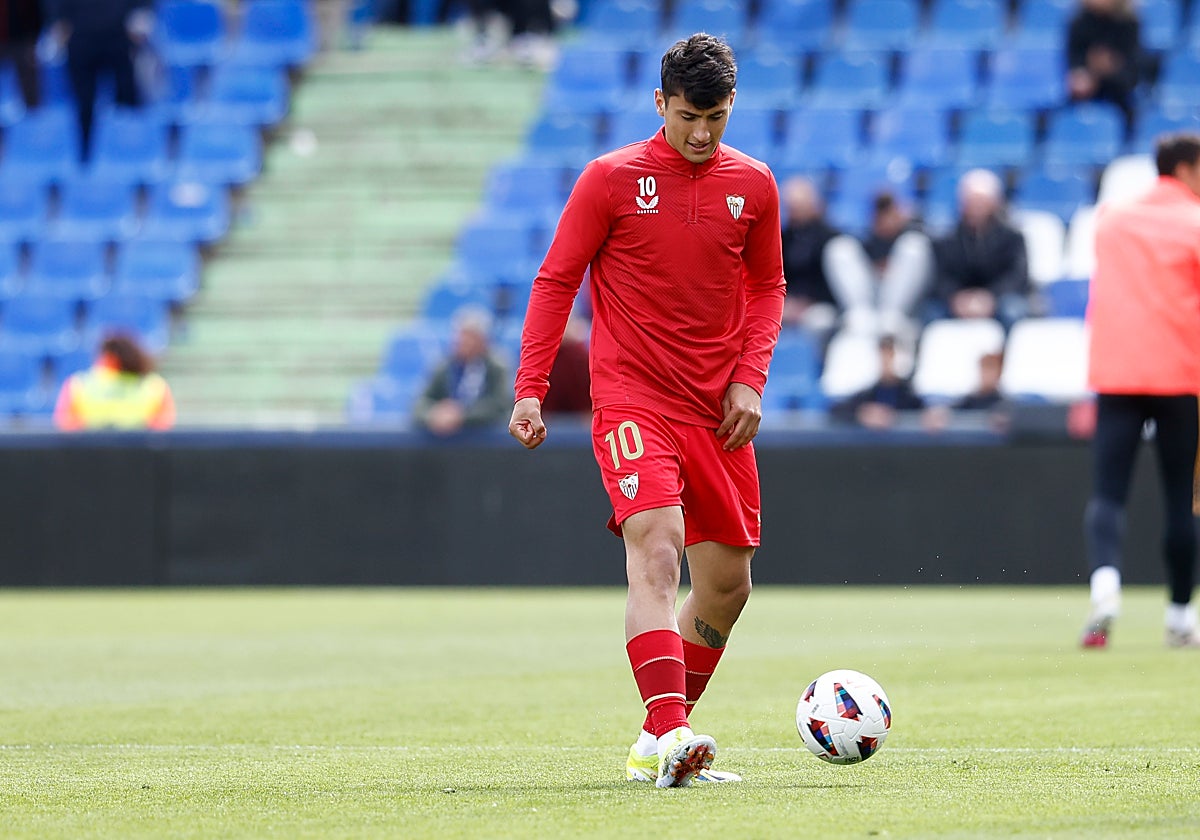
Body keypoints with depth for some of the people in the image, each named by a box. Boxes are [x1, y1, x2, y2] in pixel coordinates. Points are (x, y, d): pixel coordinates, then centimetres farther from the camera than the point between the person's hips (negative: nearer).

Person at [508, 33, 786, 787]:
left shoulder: (753, 185, 6)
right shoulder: (611, 179, -4)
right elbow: (556, 281, 0)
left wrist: (750, 379, 2)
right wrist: (530, 390, -6)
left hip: (717, 412, 5)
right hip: (633, 399, -5)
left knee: (728, 584, 7)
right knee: (656, 550, -23)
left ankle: (661, 744, 22)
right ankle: (669, 737, -34)